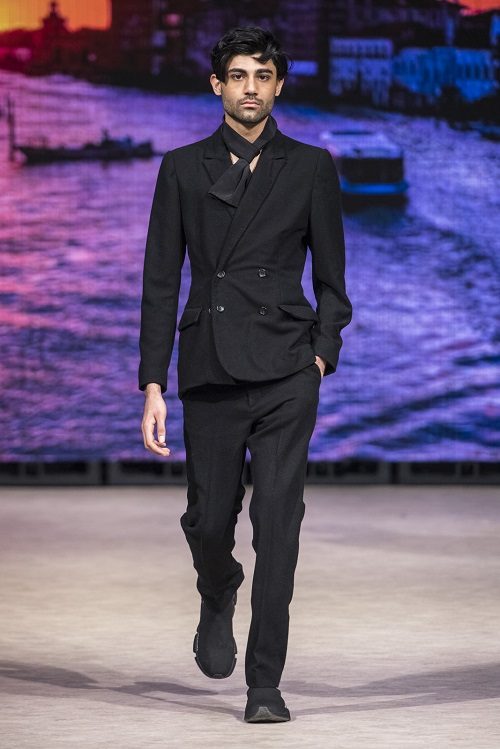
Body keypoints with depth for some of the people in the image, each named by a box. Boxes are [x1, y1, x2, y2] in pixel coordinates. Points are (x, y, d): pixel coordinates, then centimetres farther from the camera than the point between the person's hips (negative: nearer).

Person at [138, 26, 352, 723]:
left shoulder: (311, 168, 7)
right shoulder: (183, 169, 8)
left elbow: (332, 277, 11)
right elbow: (161, 282, 6)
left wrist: (322, 353, -4)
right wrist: (153, 385, 0)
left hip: (286, 375, -1)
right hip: (209, 372, 1)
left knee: (278, 524, -8)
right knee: (209, 520, 5)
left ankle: (265, 683, -4)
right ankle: (218, 600, 40)